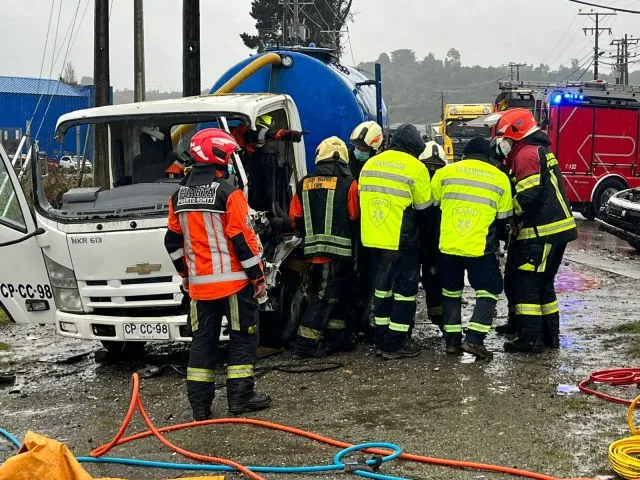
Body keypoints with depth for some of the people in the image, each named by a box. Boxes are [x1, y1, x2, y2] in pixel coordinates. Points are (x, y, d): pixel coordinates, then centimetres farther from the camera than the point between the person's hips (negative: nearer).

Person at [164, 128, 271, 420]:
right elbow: (242, 239, -15)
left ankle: (199, 404, 12)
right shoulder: (228, 193, -13)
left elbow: (173, 241, 13)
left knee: (202, 340, 11)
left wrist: (185, 274, 24)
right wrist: (258, 276, -8)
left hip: (199, 283, 6)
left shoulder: (179, 196, 7)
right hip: (233, 280, -6)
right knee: (242, 337, 6)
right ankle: (240, 396, 7)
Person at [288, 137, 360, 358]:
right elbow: (356, 216, -5)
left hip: (313, 250, 5)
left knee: (335, 293, 17)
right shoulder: (348, 184, -7)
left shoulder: (304, 184, 7)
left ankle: (338, 337, 21)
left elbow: (295, 217, 10)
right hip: (338, 251, -5)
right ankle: (306, 343, -4)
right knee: (326, 296, -1)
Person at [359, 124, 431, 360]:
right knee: (405, 289, 4)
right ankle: (395, 343, 5)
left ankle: (381, 340, 24)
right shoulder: (415, 167, -9)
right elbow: (424, 205, -2)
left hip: (372, 238, 6)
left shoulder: (369, 164, 9)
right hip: (401, 240, -6)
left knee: (382, 287, 18)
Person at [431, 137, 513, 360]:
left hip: (448, 245, 2)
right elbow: (502, 218, 9)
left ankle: (452, 340, 17)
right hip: (481, 248, -2)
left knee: (451, 291, 17)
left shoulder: (445, 172, 4)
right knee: (488, 291, 10)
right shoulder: (500, 178, 4)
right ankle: (474, 338, -3)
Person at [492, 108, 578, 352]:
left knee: (526, 283, -5)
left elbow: (527, 196, -22)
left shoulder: (527, 154, -13)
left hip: (542, 233, -10)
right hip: (554, 230, 10)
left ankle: (530, 338, -3)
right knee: (543, 283, 18)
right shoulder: (538, 151, 20)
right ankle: (550, 334, 25)